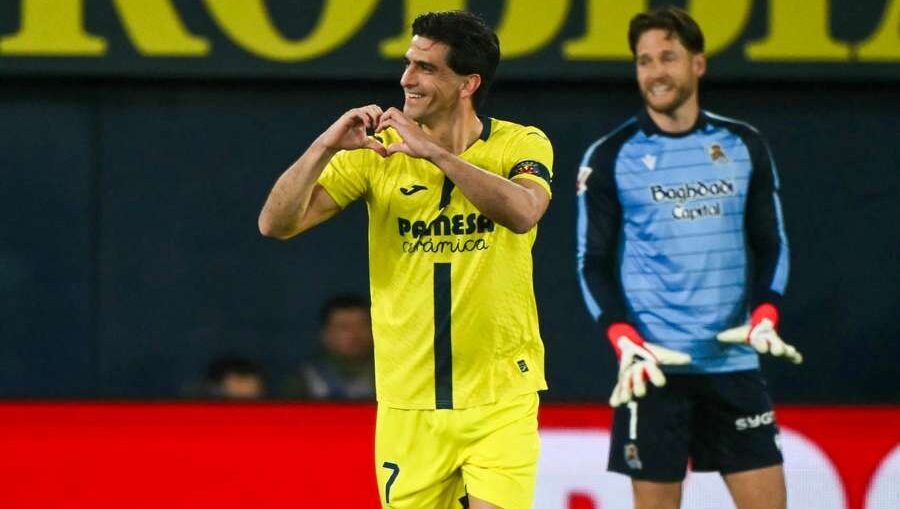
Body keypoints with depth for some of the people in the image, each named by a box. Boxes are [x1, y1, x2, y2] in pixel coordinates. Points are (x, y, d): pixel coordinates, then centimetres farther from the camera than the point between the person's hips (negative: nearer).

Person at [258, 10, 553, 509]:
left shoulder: (522, 145, -3)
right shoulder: (376, 152, 1)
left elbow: (522, 213, -26)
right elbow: (277, 223, -5)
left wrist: (433, 151, -30)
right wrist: (325, 146, -20)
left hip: (499, 398, -2)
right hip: (408, 405, 2)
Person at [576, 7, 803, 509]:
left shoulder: (744, 146, 8)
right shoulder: (609, 158, 1)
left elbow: (771, 242, 13)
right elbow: (594, 261, 2)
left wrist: (764, 315, -5)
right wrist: (625, 340, -12)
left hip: (734, 359, 3)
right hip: (654, 367, -3)